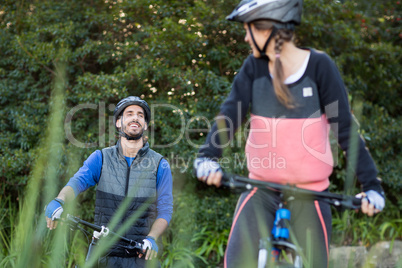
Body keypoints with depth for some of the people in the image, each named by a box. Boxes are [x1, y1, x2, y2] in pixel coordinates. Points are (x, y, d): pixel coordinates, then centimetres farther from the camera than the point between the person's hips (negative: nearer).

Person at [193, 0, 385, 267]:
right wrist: (207, 156, -28)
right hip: (262, 190, 2)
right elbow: (230, 113, -10)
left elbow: (345, 127, -5)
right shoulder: (254, 68, 2)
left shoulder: (319, 66, -5)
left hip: (309, 194, -2)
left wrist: (372, 184, -13)